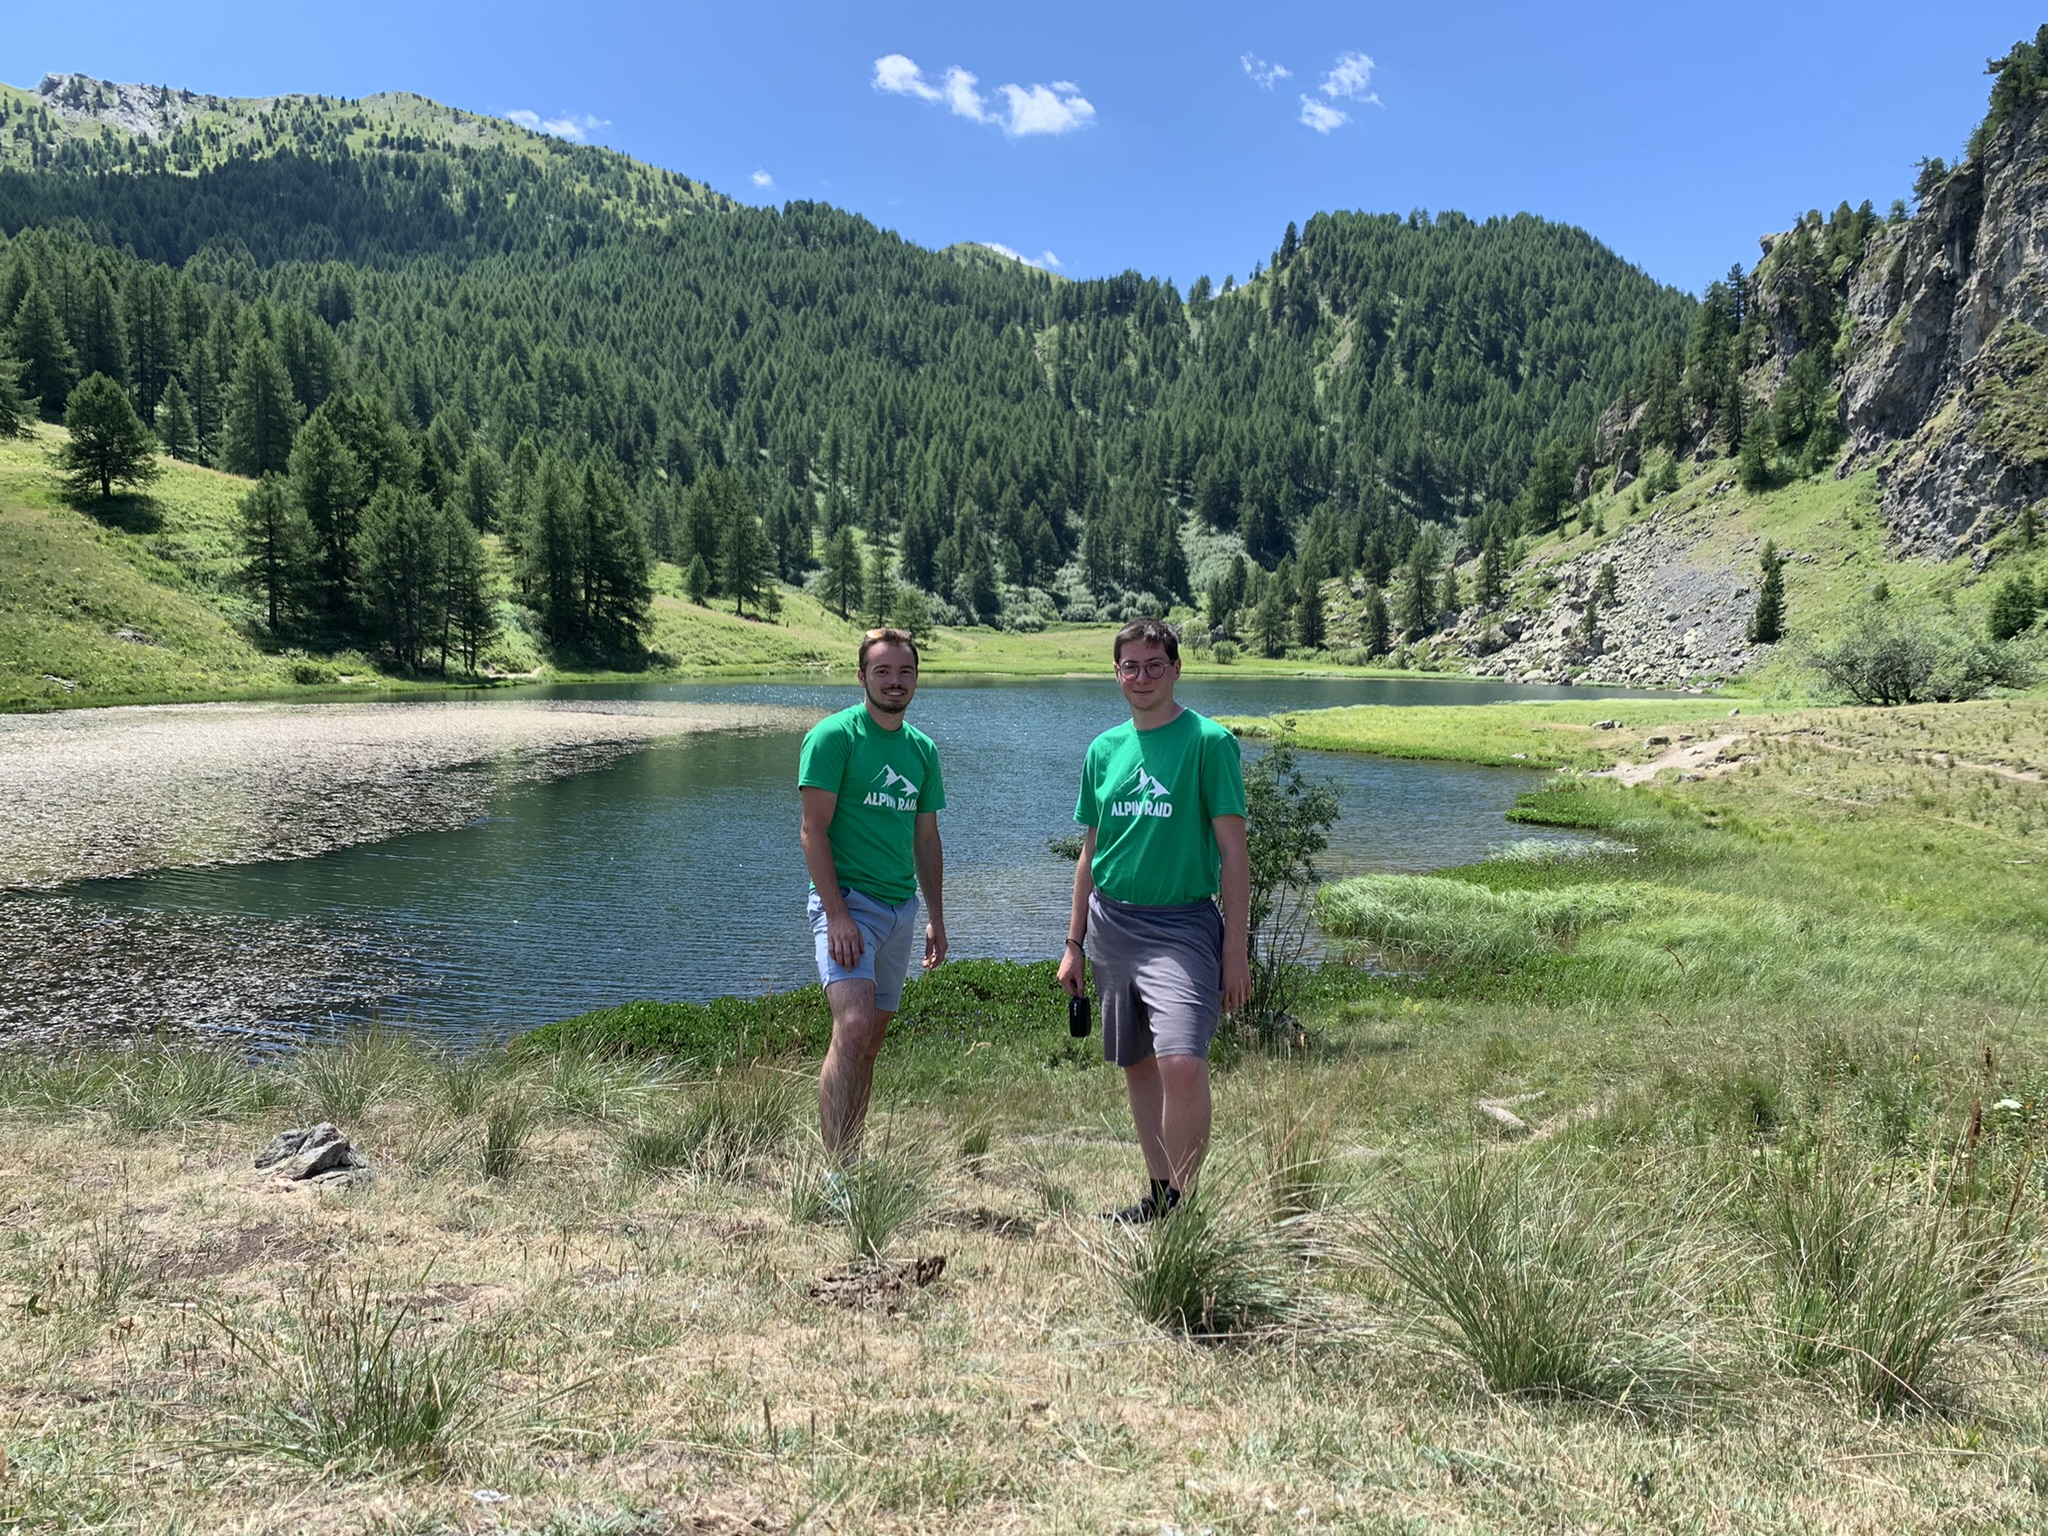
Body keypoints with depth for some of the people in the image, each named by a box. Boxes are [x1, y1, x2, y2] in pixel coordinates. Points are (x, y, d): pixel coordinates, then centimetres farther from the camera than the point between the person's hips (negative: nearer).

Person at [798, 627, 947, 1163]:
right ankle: (841, 1169, -18)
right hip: (847, 900, -7)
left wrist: (936, 918, 14)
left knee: (872, 1037, 11)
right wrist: (837, 914, -19)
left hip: (901, 908, 7)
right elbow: (814, 830, -12)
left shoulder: (921, 748, 12)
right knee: (853, 1027, -21)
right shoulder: (834, 736, -7)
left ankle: (851, 1157, 22)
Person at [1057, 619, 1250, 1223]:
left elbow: (1233, 851, -8)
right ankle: (1160, 1192, 28)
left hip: (1180, 924, -6)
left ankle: (1182, 1200, -2)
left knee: (1182, 1065, -20)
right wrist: (1074, 945, 14)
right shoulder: (1104, 748, 10)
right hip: (1110, 923, 6)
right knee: (1136, 1065, 13)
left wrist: (1236, 949, -12)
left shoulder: (1208, 741, -6)